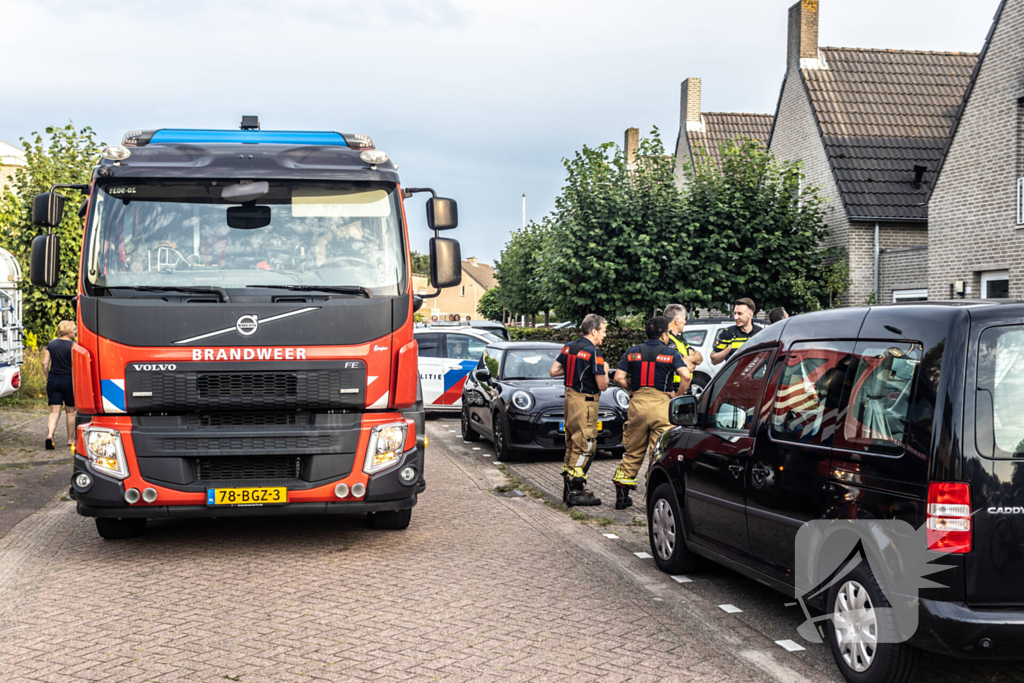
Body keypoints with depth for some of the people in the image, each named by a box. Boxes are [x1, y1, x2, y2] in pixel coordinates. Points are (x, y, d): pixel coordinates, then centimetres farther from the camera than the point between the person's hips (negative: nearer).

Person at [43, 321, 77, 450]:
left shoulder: (51, 344, 4)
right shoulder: (73, 346, -8)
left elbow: (45, 364, 1)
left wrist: (48, 378, 11)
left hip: (53, 380, 3)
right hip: (69, 380, -3)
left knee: (54, 411, 2)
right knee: (70, 410, 11)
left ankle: (49, 435, -20)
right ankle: (70, 440, 18)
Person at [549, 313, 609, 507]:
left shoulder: (569, 348, 8)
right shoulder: (594, 353, -16)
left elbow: (554, 371, 11)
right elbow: (602, 385, -15)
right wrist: (605, 371, 3)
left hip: (570, 397, 9)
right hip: (585, 402, -9)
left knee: (572, 444, 17)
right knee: (585, 446, -4)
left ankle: (568, 487, 23)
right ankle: (575, 491, -4)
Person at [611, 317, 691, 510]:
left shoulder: (632, 352, 8)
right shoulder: (671, 353, 0)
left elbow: (618, 377, 2)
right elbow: (686, 376, -14)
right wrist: (678, 395, -1)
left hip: (637, 403, 3)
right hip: (661, 404, -3)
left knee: (633, 451, 12)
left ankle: (621, 495, 15)